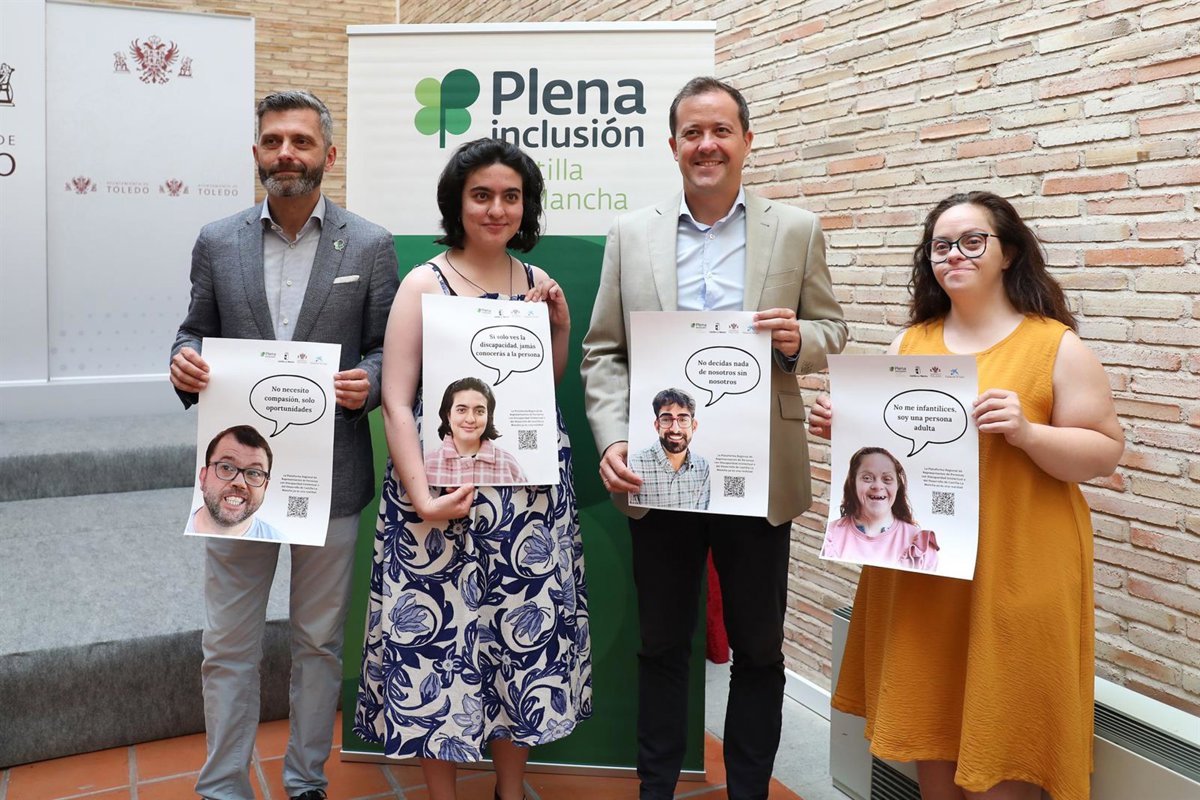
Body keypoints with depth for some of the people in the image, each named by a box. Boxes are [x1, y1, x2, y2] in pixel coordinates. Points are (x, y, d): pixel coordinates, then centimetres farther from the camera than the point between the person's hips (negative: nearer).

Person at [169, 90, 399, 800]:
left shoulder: (370, 246, 0)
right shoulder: (217, 243, 6)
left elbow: (387, 349, 2)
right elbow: (197, 334, 11)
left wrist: (367, 382, -19)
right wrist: (184, 362, -11)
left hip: (330, 475, -1)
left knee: (320, 641, 13)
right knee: (229, 646, 9)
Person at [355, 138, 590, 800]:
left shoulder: (537, 284, 9)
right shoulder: (424, 284, -5)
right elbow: (396, 402, -9)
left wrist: (560, 325, 2)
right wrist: (422, 498, -18)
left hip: (531, 494, 4)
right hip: (446, 489, -4)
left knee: (526, 631, 10)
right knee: (440, 633, 3)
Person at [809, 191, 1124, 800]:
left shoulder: (1056, 345, -4)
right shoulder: (911, 343, 9)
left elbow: (1105, 451, -6)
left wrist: (1026, 433, -22)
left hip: (1011, 573, -4)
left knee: (997, 748, 6)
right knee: (929, 721, 15)